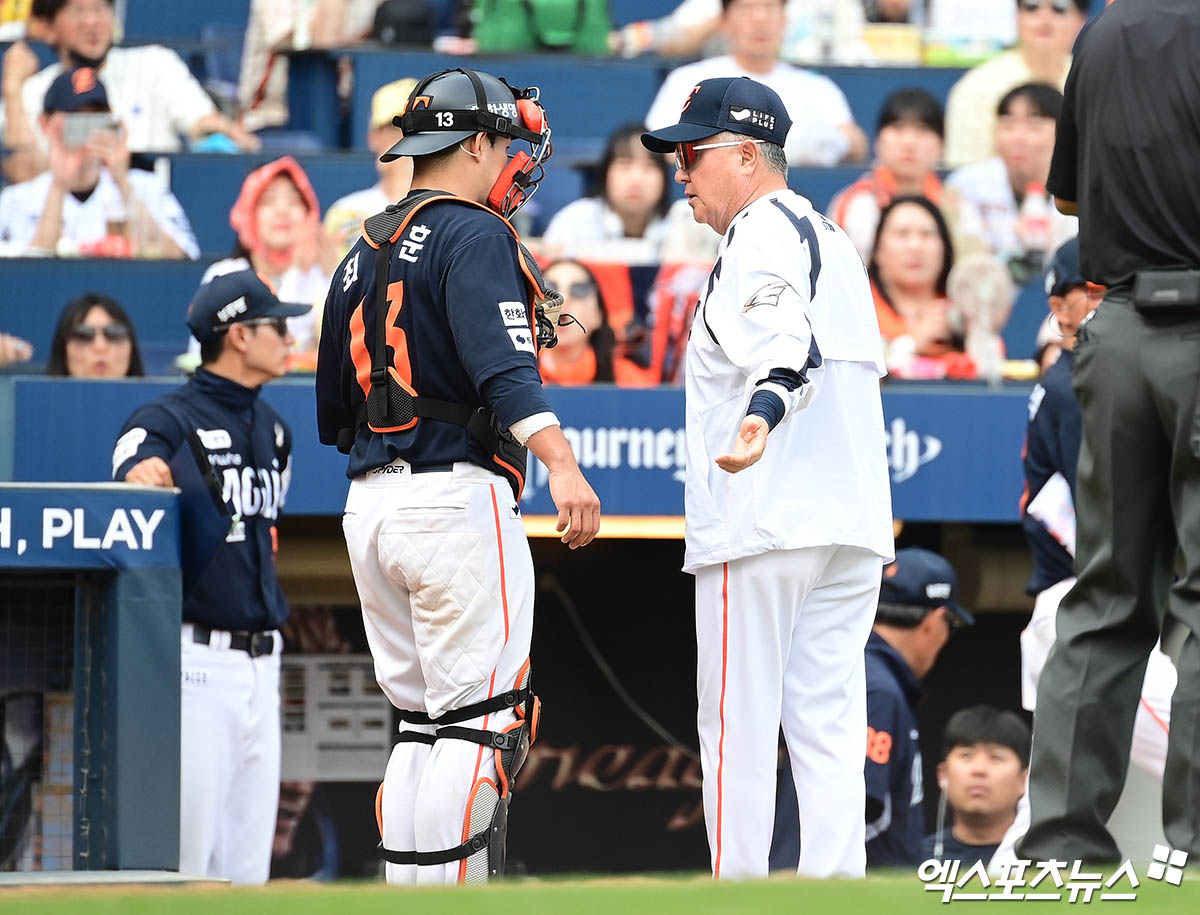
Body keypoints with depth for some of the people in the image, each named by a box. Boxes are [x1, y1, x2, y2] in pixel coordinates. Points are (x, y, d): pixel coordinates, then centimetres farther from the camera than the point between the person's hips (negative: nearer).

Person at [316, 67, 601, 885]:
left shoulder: (362, 257, 19)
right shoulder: (473, 235, -7)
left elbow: (332, 417, 22)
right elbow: (502, 365, -24)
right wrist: (561, 464, -36)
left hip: (369, 507, 9)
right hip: (456, 495, -9)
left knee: (426, 721, 13)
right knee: (484, 720, -8)